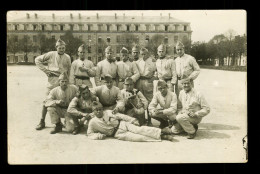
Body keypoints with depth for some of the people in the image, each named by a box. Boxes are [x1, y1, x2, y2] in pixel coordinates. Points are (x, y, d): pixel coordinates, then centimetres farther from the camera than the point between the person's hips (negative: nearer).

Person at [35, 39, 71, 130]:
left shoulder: (67, 57, 9)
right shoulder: (51, 54, 2)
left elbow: (69, 71, 14)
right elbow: (37, 59, 7)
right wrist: (45, 70, 0)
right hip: (52, 81, -2)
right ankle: (42, 122, 8)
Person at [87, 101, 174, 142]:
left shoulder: (108, 112, 5)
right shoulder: (93, 122, -1)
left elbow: (120, 116, 8)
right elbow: (89, 134, 6)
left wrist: (132, 120, 1)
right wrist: (98, 135, -12)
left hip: (123, 124, 3)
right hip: (118, 133, -3)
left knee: (139, 130, -24)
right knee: (137, 137, -23)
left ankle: (161, 131, -27)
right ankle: (163, 137, -28)